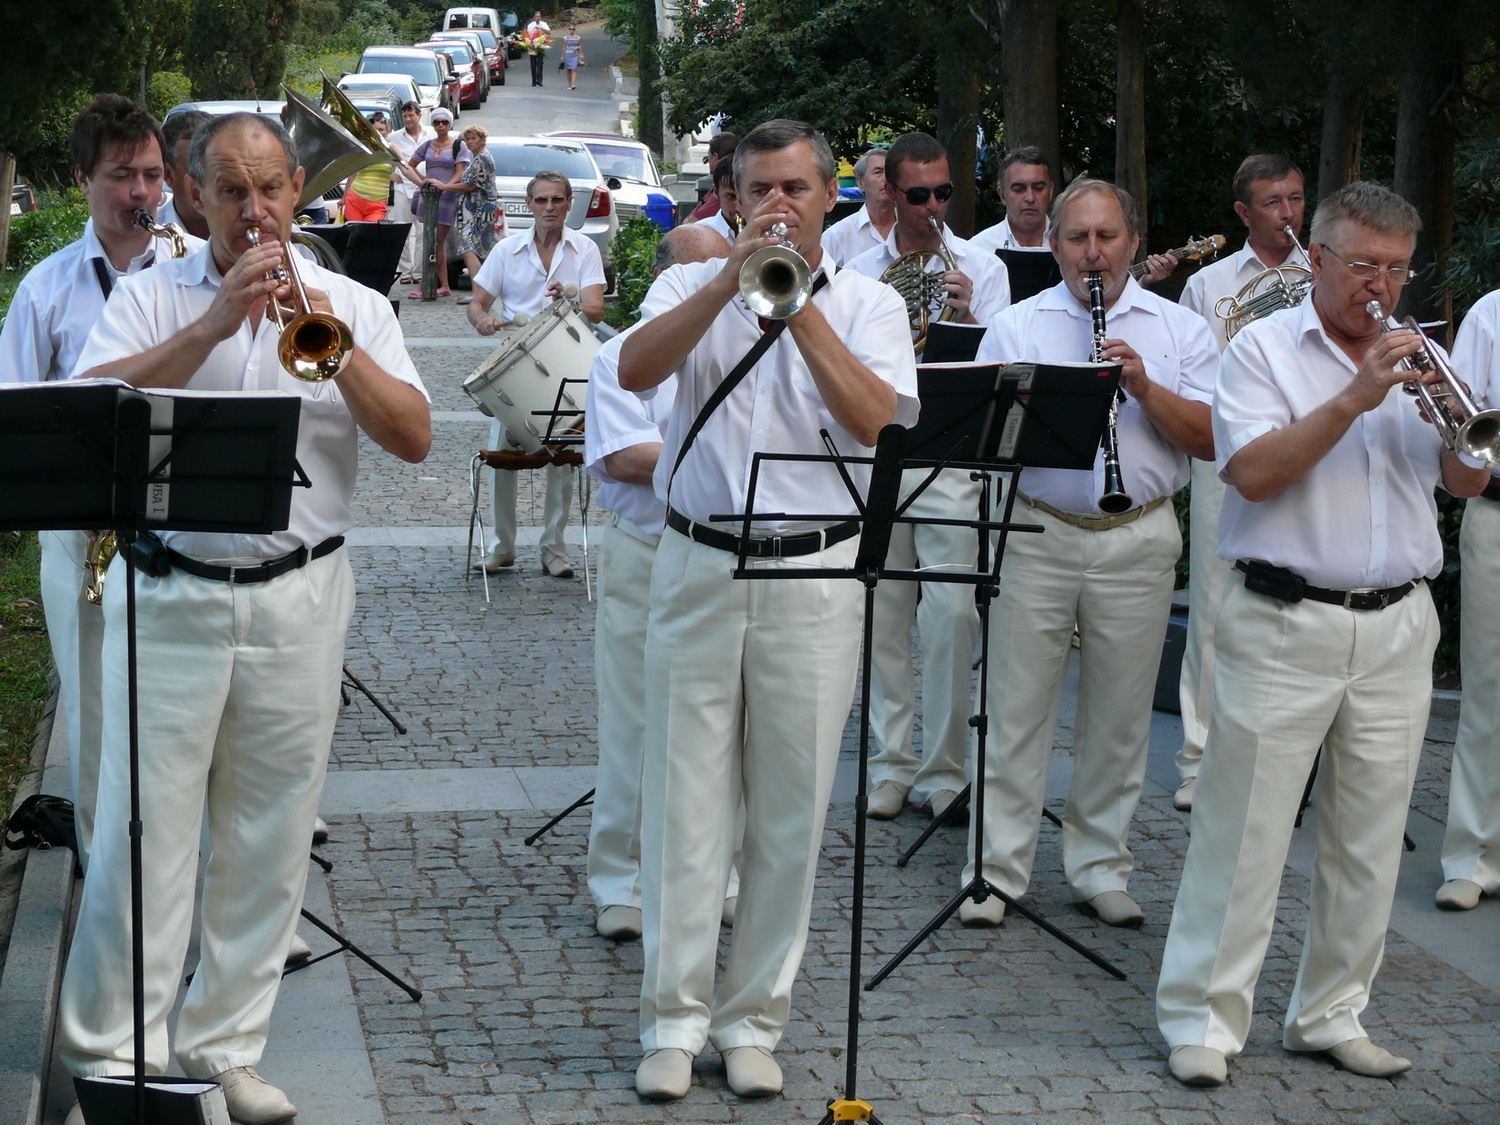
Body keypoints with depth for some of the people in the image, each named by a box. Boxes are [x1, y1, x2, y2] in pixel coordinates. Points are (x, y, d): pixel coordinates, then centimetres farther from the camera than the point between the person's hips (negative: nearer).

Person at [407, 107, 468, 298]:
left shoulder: (458, 146, 0)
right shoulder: (427, 146, 12)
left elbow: (460, 173, -8)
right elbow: (410, 165, 21)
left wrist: (446, 186, -23)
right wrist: (422, 180, 7)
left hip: (447, 196, -5)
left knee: (436, 244, -7)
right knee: (437, 244, 7)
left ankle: (424, 285, -8)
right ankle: (444, 286, 11)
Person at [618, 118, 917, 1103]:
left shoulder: (868, 303, 7)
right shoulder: (693, 287, 8)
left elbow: (871, 416, -11)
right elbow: (635, 372, -12)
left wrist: (798, 303, -13)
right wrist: (734, 277, -17)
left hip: (814, 578, 0)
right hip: (700, 569, 0)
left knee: (792, 810, 5)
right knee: (687, 799, 2)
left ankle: (754, 1018, 16)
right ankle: (676, 1018, 11)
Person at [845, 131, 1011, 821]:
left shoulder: (981, 269, 5)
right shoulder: (860, 274, 12)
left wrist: (967, 317, -20)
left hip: (952, 459, -2)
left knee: (950, 617, -8)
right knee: (884, 618, 5)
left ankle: (944, 771, 0)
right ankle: (891, 766, 13)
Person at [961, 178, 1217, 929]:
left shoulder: (1179, 330, 7)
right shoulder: (1015, 326, 6)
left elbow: (1210, 440, -2)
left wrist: (1145, 388, -15)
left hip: (1138, 543, 1)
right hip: (1037, 536, -1)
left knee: (1119, 717, 8)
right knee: (1018, 710, 2)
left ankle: (1100, 867, 20)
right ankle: (996, 869, 10)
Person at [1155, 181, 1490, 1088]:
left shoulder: (1414, 357, 13)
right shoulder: (1266, 349, -1)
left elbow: (1469, 482, 8)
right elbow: (1254, 473, -15)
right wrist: (1353, 399, -20)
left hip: (1396, 630, 5)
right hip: (1285, 625, -5)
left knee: (1370, 843, 9)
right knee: (1246, 833, -3)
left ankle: (1331, 1013, 20)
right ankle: (1205, 1019, 3)